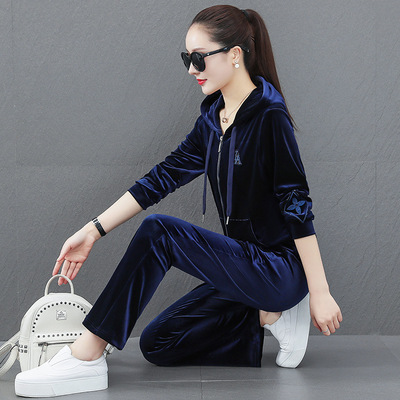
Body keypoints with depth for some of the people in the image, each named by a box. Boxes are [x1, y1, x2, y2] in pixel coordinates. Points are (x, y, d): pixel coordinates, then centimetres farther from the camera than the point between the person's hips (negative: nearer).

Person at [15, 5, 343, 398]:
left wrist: (320, 294, -19)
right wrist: (93, 230, 1)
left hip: (282, 267, -9)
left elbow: (297, 205, -19)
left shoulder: (269, 115, -16)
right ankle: (268, 317, 7)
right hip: (247, 264, 9)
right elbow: (163, 177, 6)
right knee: (157, 343, 9)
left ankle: (85, 358, -18)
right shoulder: (212, 119, 8)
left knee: (158, 231, -23)